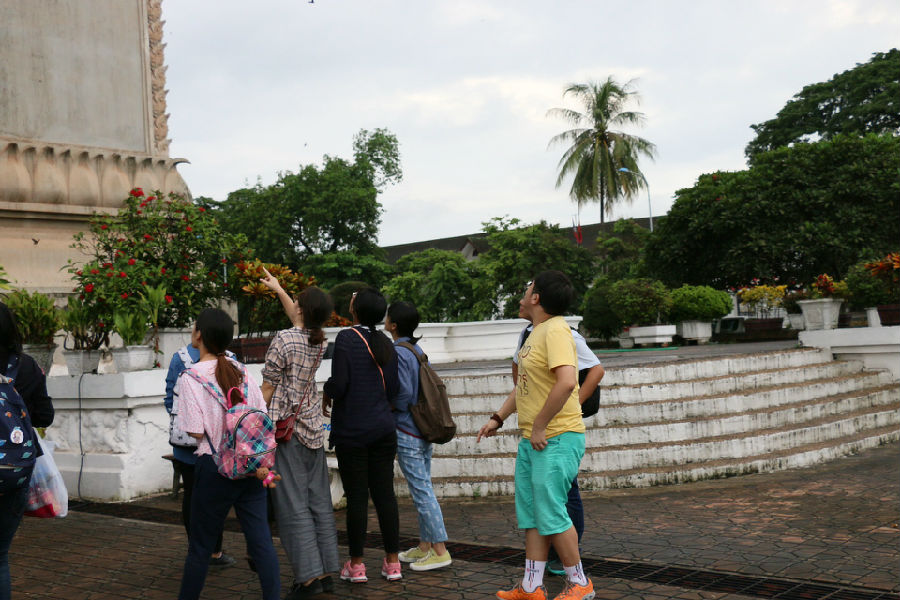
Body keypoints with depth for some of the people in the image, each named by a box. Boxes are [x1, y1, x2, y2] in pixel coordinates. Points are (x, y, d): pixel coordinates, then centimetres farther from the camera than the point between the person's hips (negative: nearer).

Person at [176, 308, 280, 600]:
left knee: (201, 543, 9)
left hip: (216, 466, -4)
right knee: (261, 539, 5)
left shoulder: (191, 377, -11)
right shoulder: (242, 372, 5)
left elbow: (196, 432, -12)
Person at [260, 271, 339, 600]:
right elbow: (301, 323, 28)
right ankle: (326, 571, 13)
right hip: (314, 429, 7)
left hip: (285, 428, -6)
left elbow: (267, 389, -11)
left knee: (293, 505, -4)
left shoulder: (283, 339, -13)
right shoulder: (320, 341, 6)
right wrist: (278, 290, 39)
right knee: (320, 501, 9)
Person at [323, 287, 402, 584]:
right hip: (383, 429, 5)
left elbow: (338, 384, -16)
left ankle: (356, 565, 10)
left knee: (356, 496, 1)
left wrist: (327, 393, 4)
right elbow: (392, 389, 8)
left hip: (352, 430, -5)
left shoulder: (346, 338, -11)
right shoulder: (386, 343, 6)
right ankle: (392, 562, 13)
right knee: (384, 493, 8)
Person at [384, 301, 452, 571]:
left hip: (407, 431, -9)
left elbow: (404, 392, -21)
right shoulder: (418, 350, 11)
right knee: (423, 489, 14)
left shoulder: (398, 352, -15)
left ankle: (440, 551, 0)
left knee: (421, 491, -4)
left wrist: (388, 409, -4)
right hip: (425, 428, 9)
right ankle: (424, 546, 22)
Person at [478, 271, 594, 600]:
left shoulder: (556, 331, -17)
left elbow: (566, 382, -30)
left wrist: (540, 427, -23)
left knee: (550, 514, -3)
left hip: (557, 440, -10)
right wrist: (498, 418, 20)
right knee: (530, 514, 13)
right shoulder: (536, 332, 15)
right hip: (531, 440, 10)